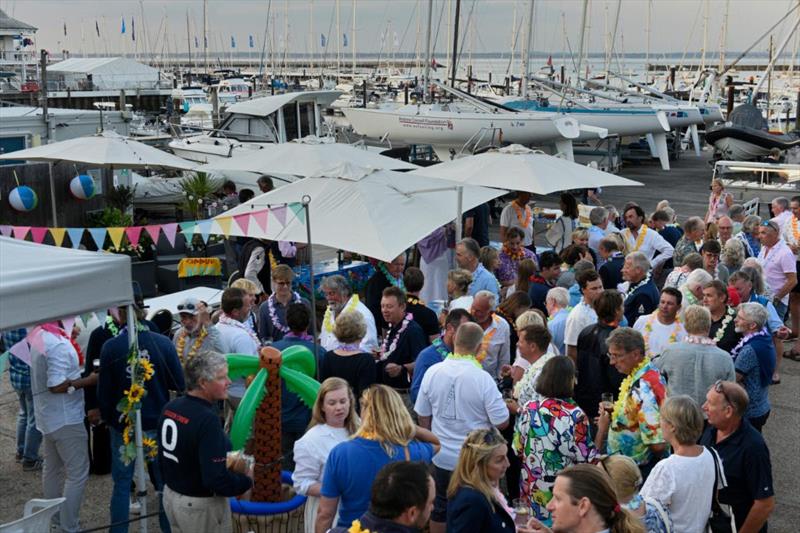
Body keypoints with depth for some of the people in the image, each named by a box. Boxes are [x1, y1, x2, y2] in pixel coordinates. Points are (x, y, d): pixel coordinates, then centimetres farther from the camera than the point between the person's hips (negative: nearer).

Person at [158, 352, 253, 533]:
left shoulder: (170, 408, -2)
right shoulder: (207, 420, -27)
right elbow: (217, 479, -29)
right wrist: (247, 480, -12)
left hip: (170, 496, 8)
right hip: (201, 506, -8)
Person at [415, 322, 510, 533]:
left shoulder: (432, 372, -9)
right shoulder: (482, 378, -21)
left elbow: (423, 416, 1)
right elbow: (502, 422, -16)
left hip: (442, 458, 3)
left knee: (439, 510, 19)